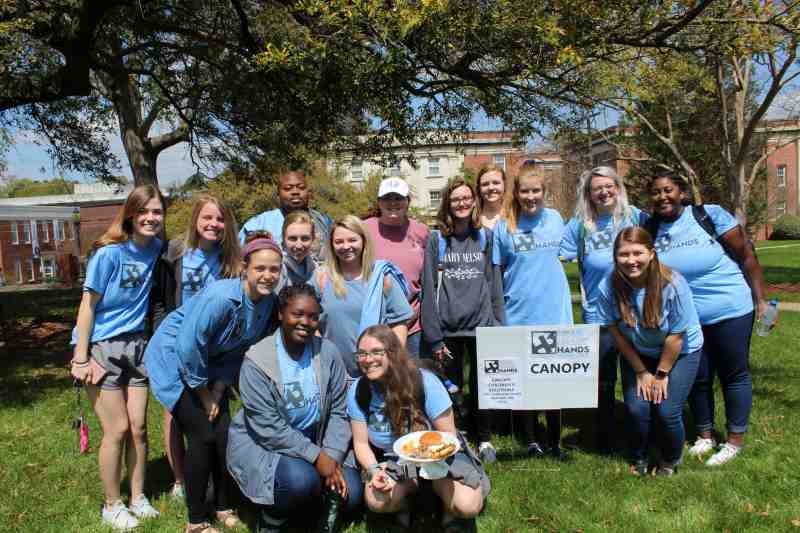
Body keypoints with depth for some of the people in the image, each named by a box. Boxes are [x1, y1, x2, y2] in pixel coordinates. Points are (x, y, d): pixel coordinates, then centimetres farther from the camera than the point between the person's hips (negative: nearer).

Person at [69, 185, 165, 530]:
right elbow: (87, 305, -14)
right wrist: (80, 358, -14)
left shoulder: (156, 248, -2)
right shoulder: (109, 253, -17)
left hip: (134, 345, 5)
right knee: (117, 430, 0)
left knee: (138, 427, 8)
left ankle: (138, 498, 26)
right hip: (100, 347, -5)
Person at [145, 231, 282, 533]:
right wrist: (204, 395, -16)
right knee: (202, 436, -8)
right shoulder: (220, 298, -33)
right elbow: (188, 349, -28)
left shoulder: (269, 303, -9)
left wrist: (219, 390, -6)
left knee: (224, 433, 2)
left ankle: (224, 508, 21)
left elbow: (239, 350, 0)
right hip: (172, 356, -7)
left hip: (208, 362, 7)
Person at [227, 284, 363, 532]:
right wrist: (315, 456, -24)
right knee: (301, 479, -31)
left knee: (350, 493, -9)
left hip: (314, 442, 5)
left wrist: (332, 456, -16)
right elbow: (268, 427, -21)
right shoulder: (257, 361, -18)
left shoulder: (327, 352, -6)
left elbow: (338, 412, -3)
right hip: (262, 445, -4)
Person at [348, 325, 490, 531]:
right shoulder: (358, 391, -12)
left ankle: (449, 510, 10)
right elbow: (361, 443, -5)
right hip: (393, 462, 2)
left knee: (467, 506, -27)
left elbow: (448, 436, -14)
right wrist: (373, 470, -24)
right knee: (376, 501, -29)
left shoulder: (424, 382, -22)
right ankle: (410, 497, 5)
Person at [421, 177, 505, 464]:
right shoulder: (437, 240, 0)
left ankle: (485, 439, 28)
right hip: (448, 329, -1)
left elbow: (495, 284, 6)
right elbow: (429, 289, -3)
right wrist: (433, 336, -7)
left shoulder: (486, 237, 5)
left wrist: (499, 326, 1)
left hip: (481, 326, 1)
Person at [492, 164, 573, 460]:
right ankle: (532, 439, 24)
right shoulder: (504, 227, -4)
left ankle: (554, 440, 23)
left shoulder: (555, 219, 4)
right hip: (519, 316, -1)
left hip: (553, 313, 2)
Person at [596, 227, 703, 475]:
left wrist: (661, 374, -10)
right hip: (636, 354, 2)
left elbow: (676, 336, -19)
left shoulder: (672, 284, -29)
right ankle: (639, 459, 22)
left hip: (680, 352, -2)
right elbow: (616, 332, -12)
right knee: (636, 409, -9)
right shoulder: (609, 287, -24)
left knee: (667, 411, -11)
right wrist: (641, 371, -6)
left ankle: (670, 461, 21)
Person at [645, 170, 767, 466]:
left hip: (730, 312, -3)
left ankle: (735, 440, 24)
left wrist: (760, 300, -8)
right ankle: (704, 436, 32)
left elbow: (746, 256, -7)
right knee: (698, 378, 14)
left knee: (734, 375, 9)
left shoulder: (710, 215, -10)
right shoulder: (650, 230, -1)